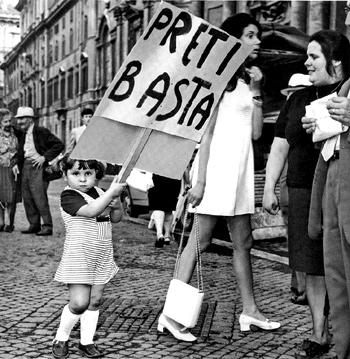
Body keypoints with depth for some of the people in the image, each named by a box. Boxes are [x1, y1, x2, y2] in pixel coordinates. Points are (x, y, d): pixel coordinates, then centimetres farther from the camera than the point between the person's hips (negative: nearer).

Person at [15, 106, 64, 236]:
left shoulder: (41, 131, -9)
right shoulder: (23, 134, 15)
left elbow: (59, 145, -12)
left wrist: (44, 157, -15)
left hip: (38, 166, -8)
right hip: (26, 166, 8)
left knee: (39, 196, -12)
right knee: (27, 197, 7)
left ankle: (47, 226, -5)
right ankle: (34, 225, 16)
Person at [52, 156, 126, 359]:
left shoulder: (99, 192, 8)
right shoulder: (69, 196, -13)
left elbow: (116, 219, 14)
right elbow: (90, 210, -29)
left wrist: (117, 204, -7)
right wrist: (112, 192, -25)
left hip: (102, 257, 6)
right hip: (78, 258, -6)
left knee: (95, 301, 8)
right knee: (79, 303, -9)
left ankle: (87, 341, 21)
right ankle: (61, 338, 14)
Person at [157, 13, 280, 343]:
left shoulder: (246, 79, 18)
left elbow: (256, 132, 13)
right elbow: (206, 131, -12)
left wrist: (256, 91, 5)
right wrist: (199, 180, -17)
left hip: (241, 167, 8)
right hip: (218, 165, -8)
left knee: (243, 242, 11)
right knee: (200, 240, -8)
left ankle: (249, 309, 20)